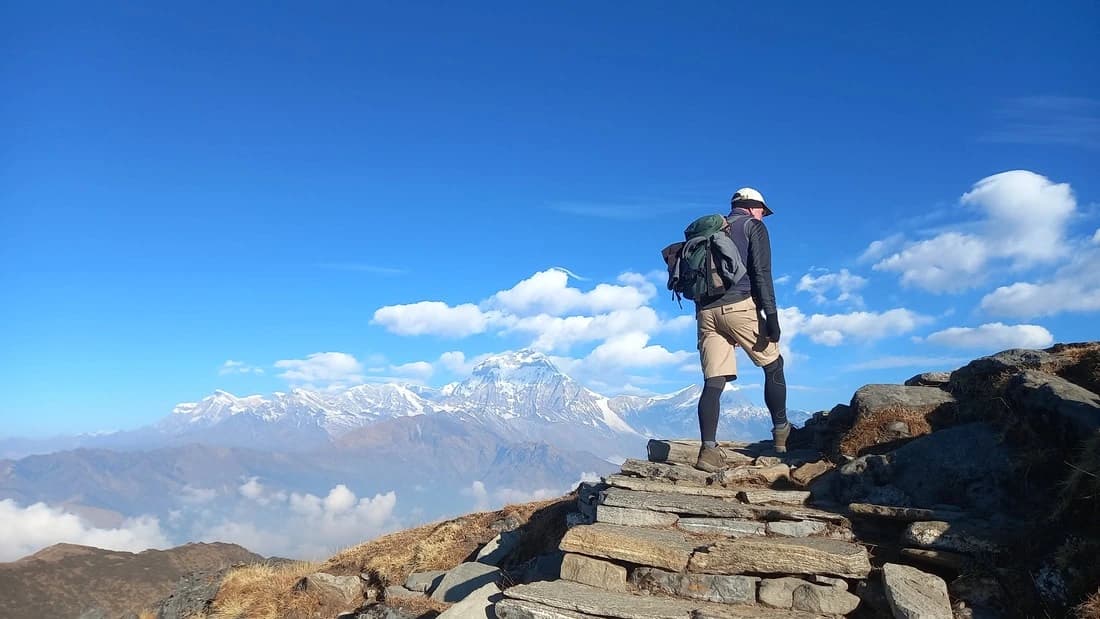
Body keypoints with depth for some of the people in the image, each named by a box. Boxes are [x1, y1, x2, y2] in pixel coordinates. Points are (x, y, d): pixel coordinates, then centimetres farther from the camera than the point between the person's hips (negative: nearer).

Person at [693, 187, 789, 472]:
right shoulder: (753, 226, 8)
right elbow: (761, 273, -6)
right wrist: (771, 315, -10)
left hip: (706, 310, 5)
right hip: (739, 306, -5)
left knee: (713, 383, -1)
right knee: (773, 367, 14)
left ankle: (708, 450, -12)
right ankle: (781, 433, 20)